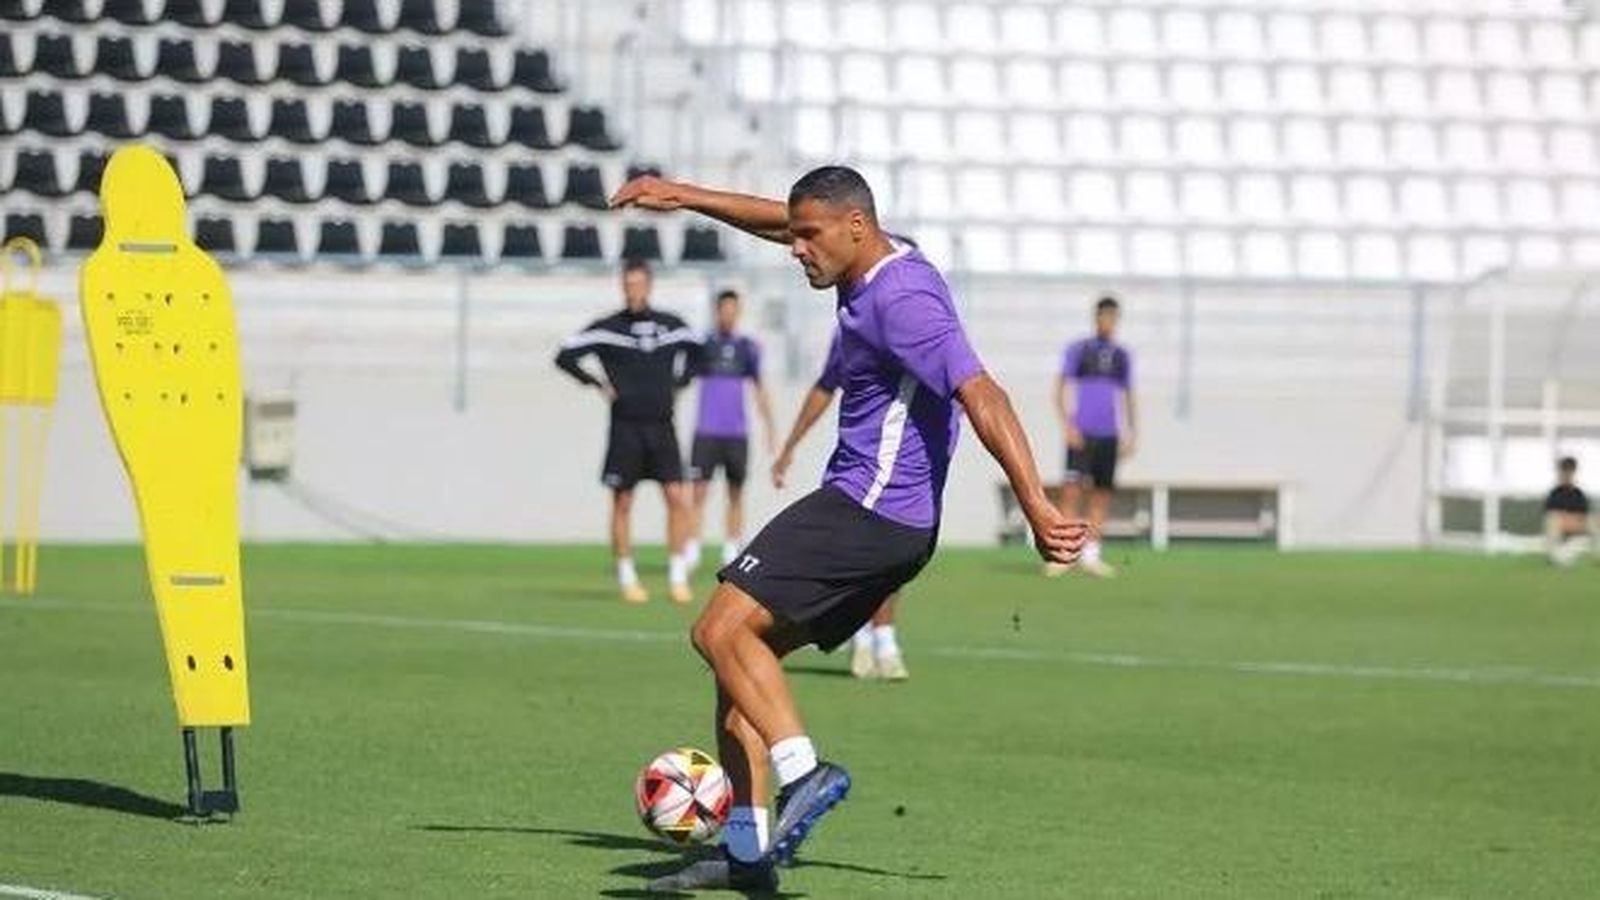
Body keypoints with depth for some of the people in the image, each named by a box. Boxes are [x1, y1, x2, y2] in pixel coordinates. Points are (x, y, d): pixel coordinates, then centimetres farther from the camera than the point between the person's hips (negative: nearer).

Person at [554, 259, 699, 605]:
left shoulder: (672, 326, 7)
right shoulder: (607, 329, -2)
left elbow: (695, 349, 26)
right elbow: (565, 356, 0)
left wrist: (678, 383, 13)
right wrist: (598, 385, -4)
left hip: (662, 427, 2)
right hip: (625, 428, -2)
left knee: (677, 497, -9)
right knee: (622, 503, 1)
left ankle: (678, 574, -2)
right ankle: (626, 578, 10)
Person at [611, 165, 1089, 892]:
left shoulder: (901, 301, -18)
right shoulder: (873, 272, 13)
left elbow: (981, 397, -27)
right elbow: (781, 222, 31)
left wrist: (1037, 510, -33)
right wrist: (688, 198, 32)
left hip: (868, 507, -10)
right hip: (890, 527, 10)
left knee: (721, 632, -15)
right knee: (739, 649, 11)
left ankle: (803, 773, -24)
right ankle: (746, 852, 8)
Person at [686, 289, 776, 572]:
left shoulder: (748, 347, 6)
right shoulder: (702, 344, 1)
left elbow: (759, 389, 13)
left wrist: (768, 428, 10)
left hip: (737, 432, 2)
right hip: (707, 430, -2)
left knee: (736, 494, 6)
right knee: (699, 491, -8)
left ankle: (732, 550, 13)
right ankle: (692, 551, -9)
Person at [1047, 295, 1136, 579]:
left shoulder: (1122, 355, 14)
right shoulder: (1077, 350, 3)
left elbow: (1128, 396, 20)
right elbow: (1061, 388, -1)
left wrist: (1131, 434, 13)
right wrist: (1067, 425, -12)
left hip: (1109, 435, 4)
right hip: (1081, 432, -4)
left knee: (1102, 494, 2)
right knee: (1072, 491, -12)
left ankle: (1091, 555, 7)